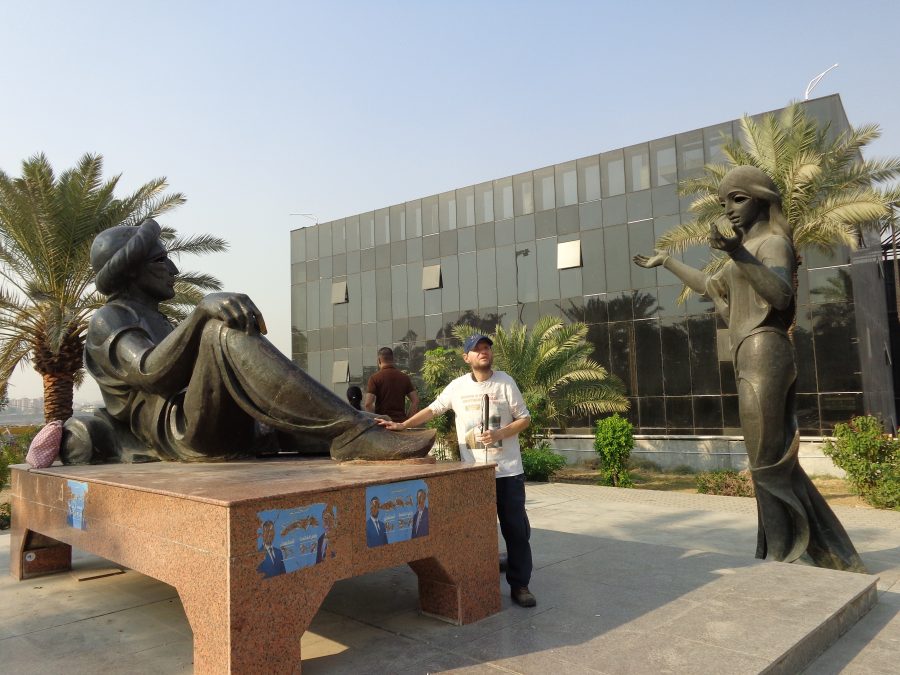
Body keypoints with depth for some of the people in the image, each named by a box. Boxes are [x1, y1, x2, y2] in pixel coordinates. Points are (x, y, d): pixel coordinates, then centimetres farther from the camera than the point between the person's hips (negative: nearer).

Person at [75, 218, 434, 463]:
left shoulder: (151, 320, 33)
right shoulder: (107, 322, 4)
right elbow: (153, 375, -18)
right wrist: (203, 308, -30)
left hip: (230, 431, 9)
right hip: (183, 433, -9)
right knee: (226, 332, -31)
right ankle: (353, 433, -38)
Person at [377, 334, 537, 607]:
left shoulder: (506, 382, -2)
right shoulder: (457, 386, 2)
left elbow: (524, 418, -1)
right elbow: (432, 410, 10)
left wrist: (500, 434, -16)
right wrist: (402, 425, 2)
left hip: (508, 471, -1)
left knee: (516, 529, 3)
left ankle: (519, 585, 14)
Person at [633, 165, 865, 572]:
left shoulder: (772, 242, -5)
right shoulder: (749, 248, 22)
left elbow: (781, 295, -25)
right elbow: (709, 286, 37)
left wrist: (737, 253, -40)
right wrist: (666, 262, 45)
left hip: (762, 358, -9)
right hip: (753, 362, 9)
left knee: (767, 464, -7)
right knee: (774, 465, 8)